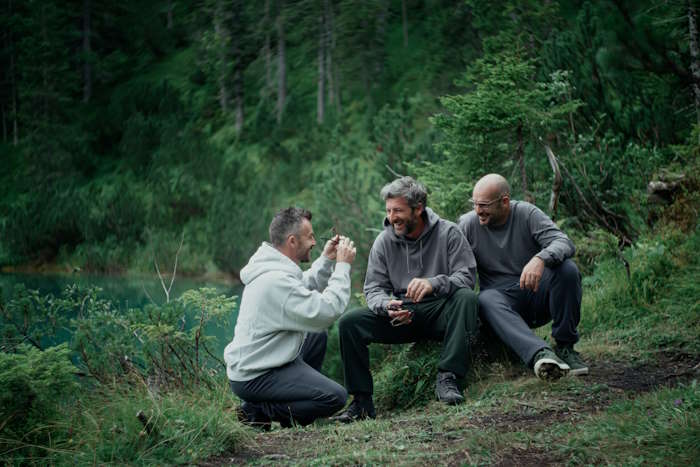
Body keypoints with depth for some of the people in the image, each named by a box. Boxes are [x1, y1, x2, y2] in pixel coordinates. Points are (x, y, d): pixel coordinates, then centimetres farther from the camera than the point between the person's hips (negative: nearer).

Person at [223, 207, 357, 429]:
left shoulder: (272, 268, 6)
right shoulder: (277, 281, -26)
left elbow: (306, 291, 19)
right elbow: (326, 311, -27)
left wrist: (326, 260, 7)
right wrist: (343, 266, -17)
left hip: (251, 360, 11)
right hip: (252, 378, -11)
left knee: (317, 335, 25)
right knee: (336, 397, -16)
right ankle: (257, 410, -6)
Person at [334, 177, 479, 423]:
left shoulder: (447, 233, -7)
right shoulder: (384, 241, 2)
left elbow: (467, 275, -15)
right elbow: (374, 289, 1)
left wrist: (434, 284, -35)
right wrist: (387, 306, -23)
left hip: (440, 312, -3)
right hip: (403, 315, 3)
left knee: (466, 297, -35)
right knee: (349, 322, -16)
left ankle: (447, 378, -36)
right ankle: (362, 400, -10)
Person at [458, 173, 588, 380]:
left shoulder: (527, 214, -5)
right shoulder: (468, 224, 0)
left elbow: (564, 243, -18)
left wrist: (540, 259, -39)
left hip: (536, 292, 0)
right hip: (501, 296, 0)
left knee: (567, 270, -28)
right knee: (486, 300, -35)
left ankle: (565, 346, -16)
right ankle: (541, 353, -56)